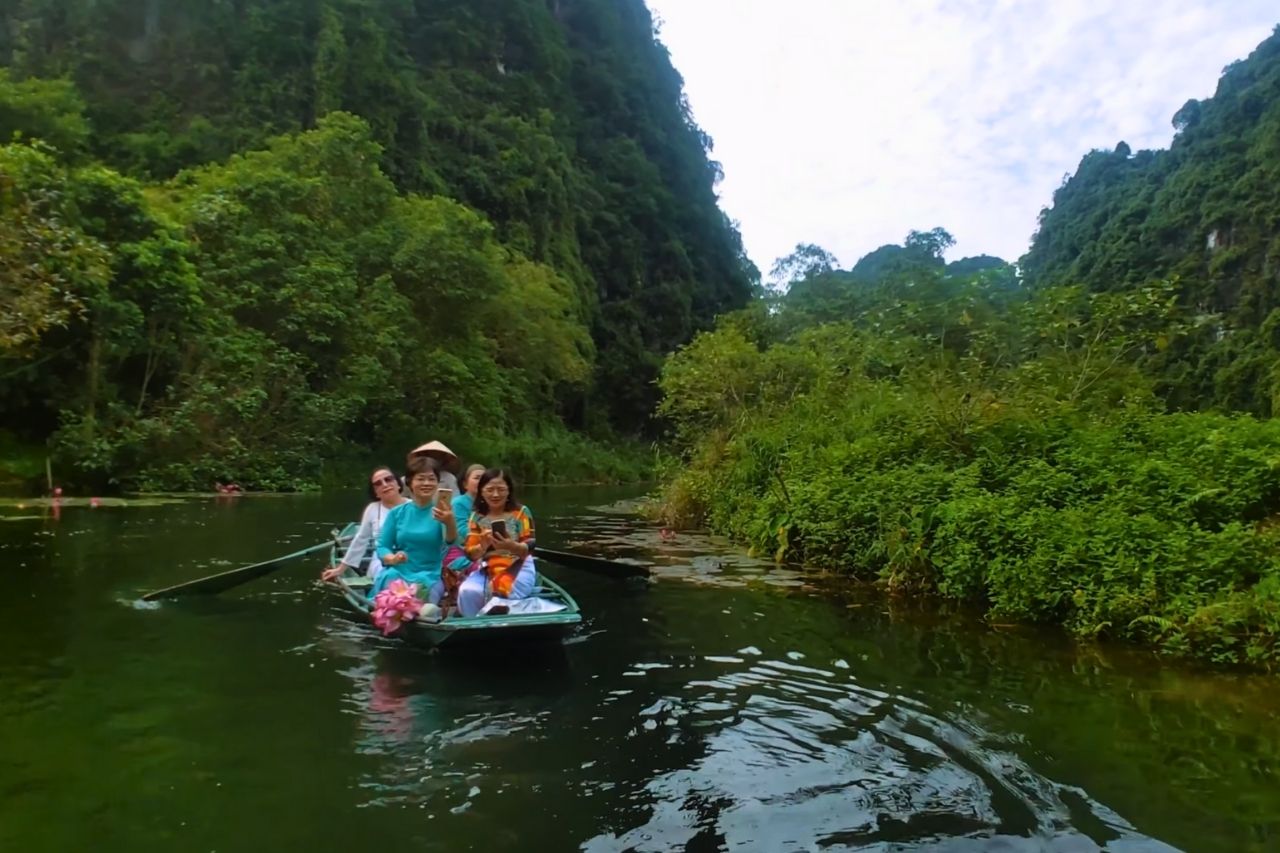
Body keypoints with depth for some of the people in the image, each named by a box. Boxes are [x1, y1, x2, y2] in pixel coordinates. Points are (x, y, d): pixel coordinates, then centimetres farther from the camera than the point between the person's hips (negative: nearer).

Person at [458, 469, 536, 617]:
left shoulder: (521, 512, -3)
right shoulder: (477, 517, 4)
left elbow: (529, 548, -8)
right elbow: (470, 555, 0)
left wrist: (512, 546, -31)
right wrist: (483, 546, -24)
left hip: (519, 567, -3)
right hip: (488, 569, 3)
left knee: (505, 596, -32)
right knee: (467, 591, -26)